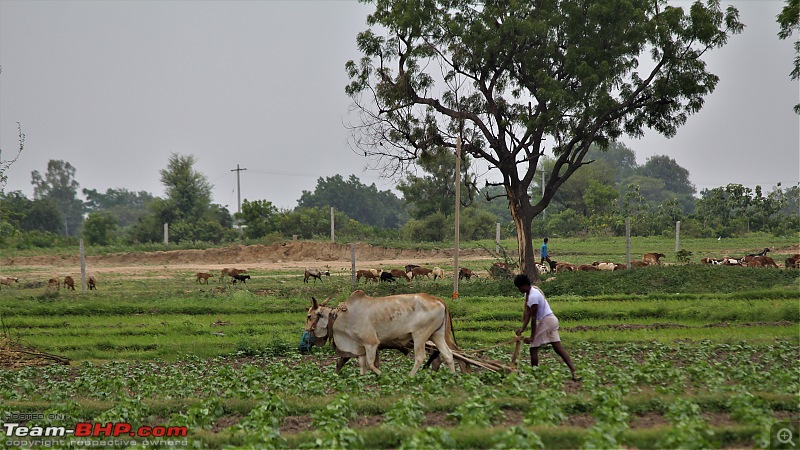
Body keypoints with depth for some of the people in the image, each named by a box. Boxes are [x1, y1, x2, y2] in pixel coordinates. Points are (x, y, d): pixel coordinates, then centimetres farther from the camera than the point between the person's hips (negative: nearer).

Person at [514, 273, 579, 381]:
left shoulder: (533, 296, -22)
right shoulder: (529, 292, 9)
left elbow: (533, 318, -19)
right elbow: (526, 312, 8)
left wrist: (532, 337, -14)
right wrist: (522, 329, 3)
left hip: (546, 321, -10)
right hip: (552, 320, 10)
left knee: (534, 348, 1)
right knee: (558, 348, 4)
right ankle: (574, 372, -5)